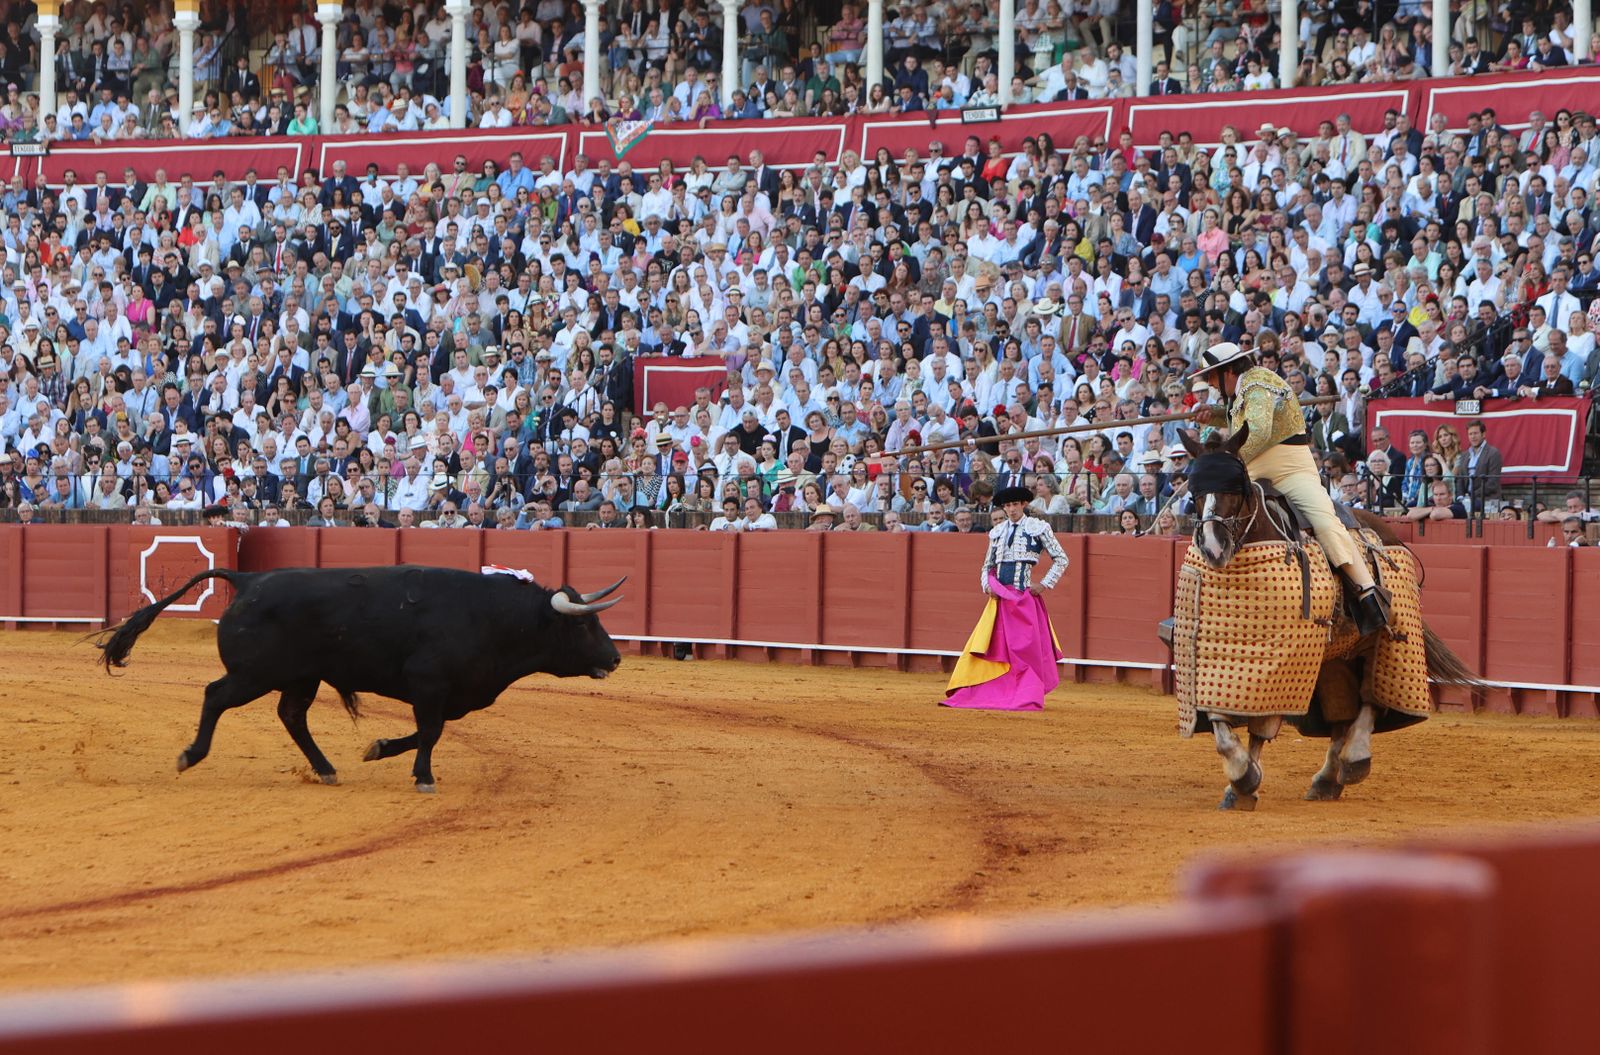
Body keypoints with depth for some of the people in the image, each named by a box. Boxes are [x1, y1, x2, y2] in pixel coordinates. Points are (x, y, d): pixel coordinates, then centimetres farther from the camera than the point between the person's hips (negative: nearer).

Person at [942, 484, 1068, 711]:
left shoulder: (1038, 528, 1)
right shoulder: (997, 532, 15)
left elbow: (1061, 559, 5)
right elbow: (987, 566, 22)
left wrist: (1044, 584, -4)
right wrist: (986, 584, 1)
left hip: (1024, 597, -4)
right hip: (999, 598, 4)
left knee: (1026, 648, -5)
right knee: (984, 646, 0)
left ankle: (1027, 699, 3)